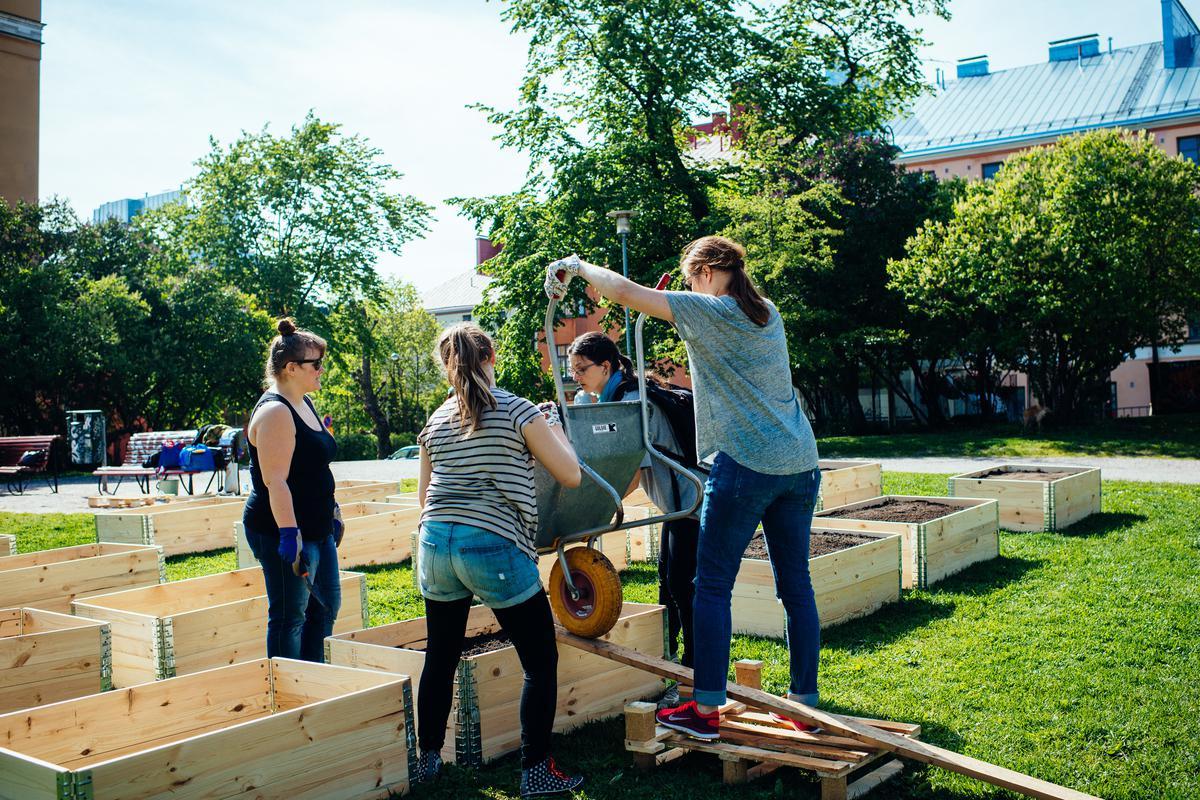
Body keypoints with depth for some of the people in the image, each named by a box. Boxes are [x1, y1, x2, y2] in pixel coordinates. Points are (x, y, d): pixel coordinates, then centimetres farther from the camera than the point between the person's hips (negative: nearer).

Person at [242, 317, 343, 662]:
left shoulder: (303, 404, 13)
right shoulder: (275, 412, -17)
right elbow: (275, 481, -24)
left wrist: (331, 512, 24)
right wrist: (290, 534, -28)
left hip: (316, 528, 11)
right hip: (285, 531, -10)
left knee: (326, 605, 18)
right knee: (289, 617, -1)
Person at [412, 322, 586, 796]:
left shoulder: (436, 423, 12)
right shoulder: (518, 411, -4)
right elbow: (571, 476, -1)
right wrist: (555, 431, 15)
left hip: (435, 544, 6)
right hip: (494, 547, -6)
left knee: (440, 657, 19)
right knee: (541, 660, 6)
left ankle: (427, 759, 31)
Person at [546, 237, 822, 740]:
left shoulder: (707, 311, -5)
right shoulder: (768, 315, 16)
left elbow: (624, 292, -6)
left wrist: (579, 266, 9)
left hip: (747, 466, -7)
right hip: (799, 464, 8)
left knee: (713, 585, 1)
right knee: (796, 586, 11)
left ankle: (706, 710, 4)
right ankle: (804, 701, 19)